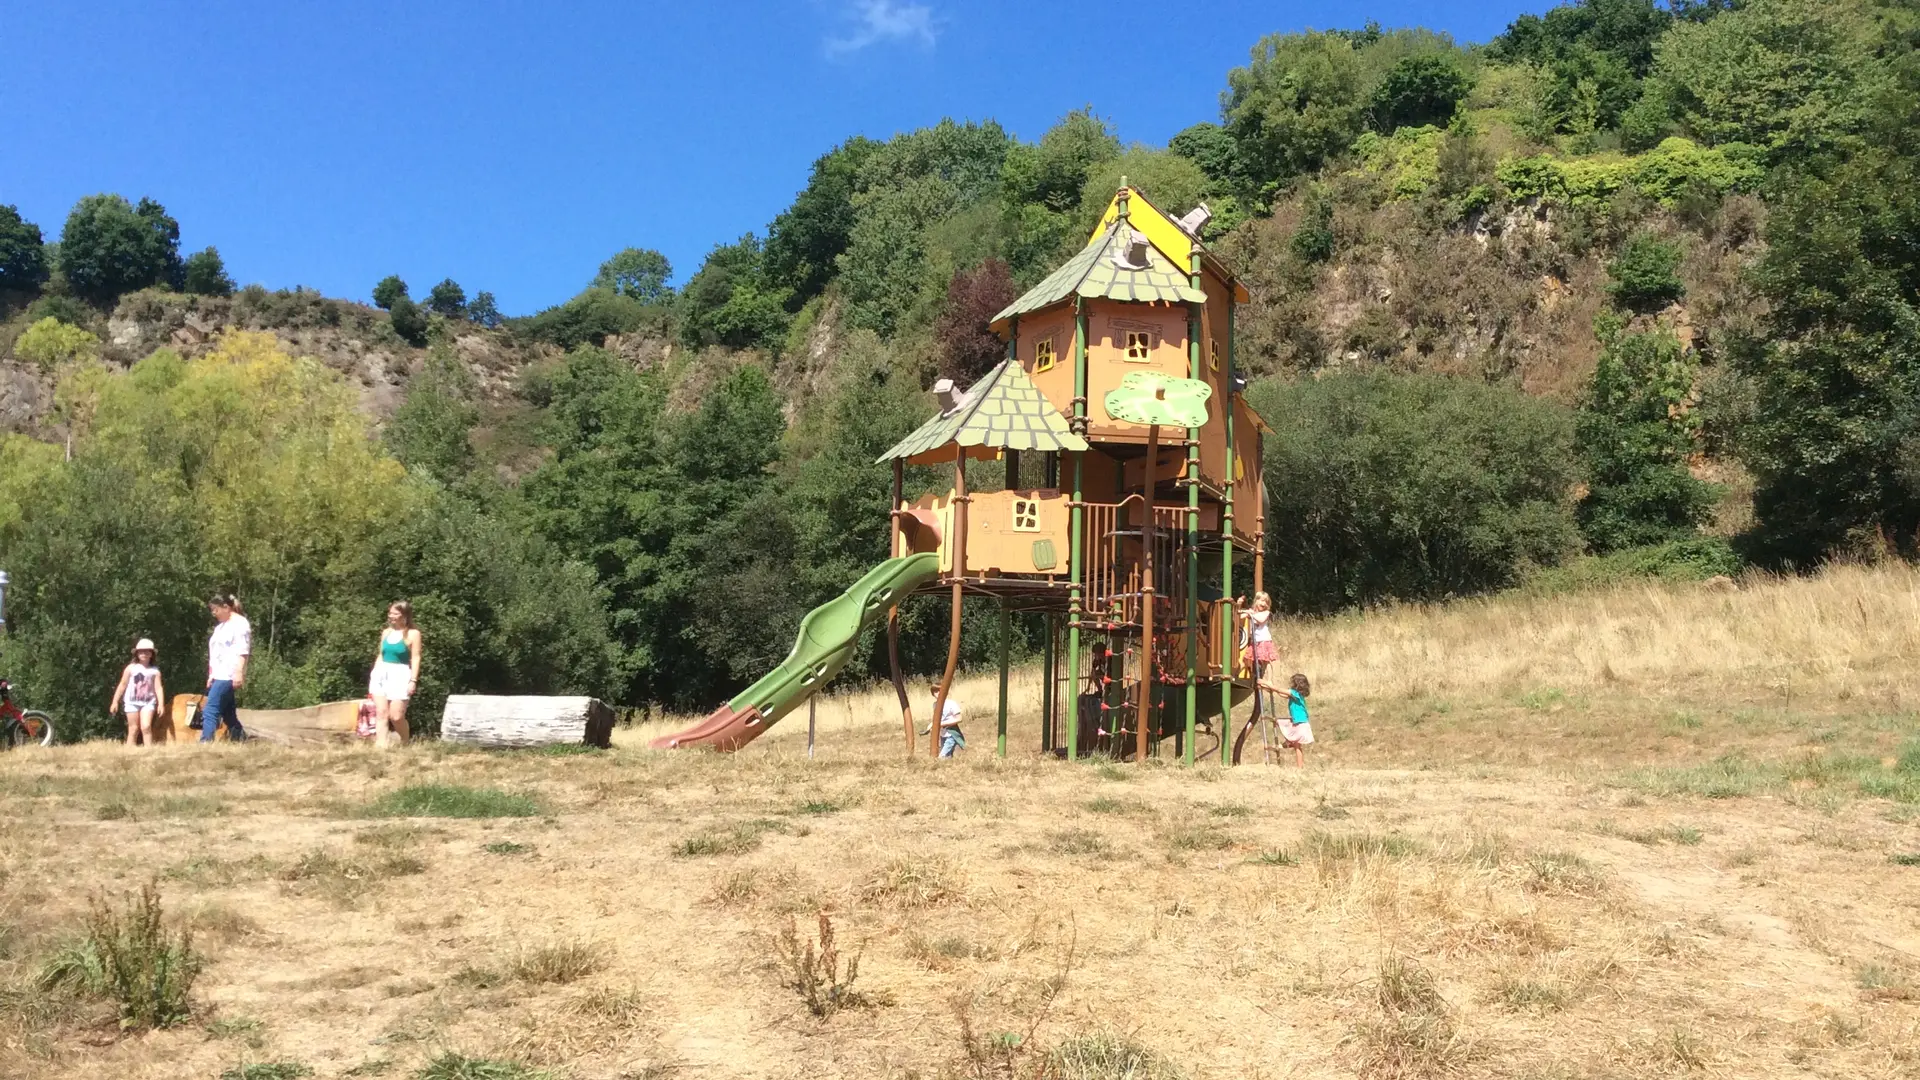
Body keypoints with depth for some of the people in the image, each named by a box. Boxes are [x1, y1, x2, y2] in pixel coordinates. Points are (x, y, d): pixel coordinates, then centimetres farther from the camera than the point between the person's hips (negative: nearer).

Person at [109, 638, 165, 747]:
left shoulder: (155, 671, 5)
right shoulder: (131, 668, 4)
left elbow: (158, 688, 0)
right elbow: (122, 685, 7)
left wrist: (161, 704, -10)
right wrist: (115, 702, 4)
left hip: (148, 702, 0)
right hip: (132, 702, 0)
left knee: (146, 727, -16)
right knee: (133, 730, 2)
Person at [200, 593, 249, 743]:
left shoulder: (240, 623, -8)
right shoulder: (221, 626, 23)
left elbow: (242, 652, -17)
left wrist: (238, 673, -25)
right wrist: (211, 675, 22)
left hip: (228, 676, -10)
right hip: (220, 676, 10)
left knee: (210, 710, -15)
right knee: (228, 714, 10)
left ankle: (205, 743, -19)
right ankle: (240, 742, 14)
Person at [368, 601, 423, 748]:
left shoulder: (413, 633, -3)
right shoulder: (386, 632, 14)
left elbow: (415, 658, -8)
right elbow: (380, 655, 18)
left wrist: (413, 680, -14)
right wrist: (374, 674, 13)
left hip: (400, 675, -5)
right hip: (381, 673, 5)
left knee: (396, 716, -8)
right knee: (381, 713, -4)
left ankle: (404, 744, 12)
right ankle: (380, 744, -7)